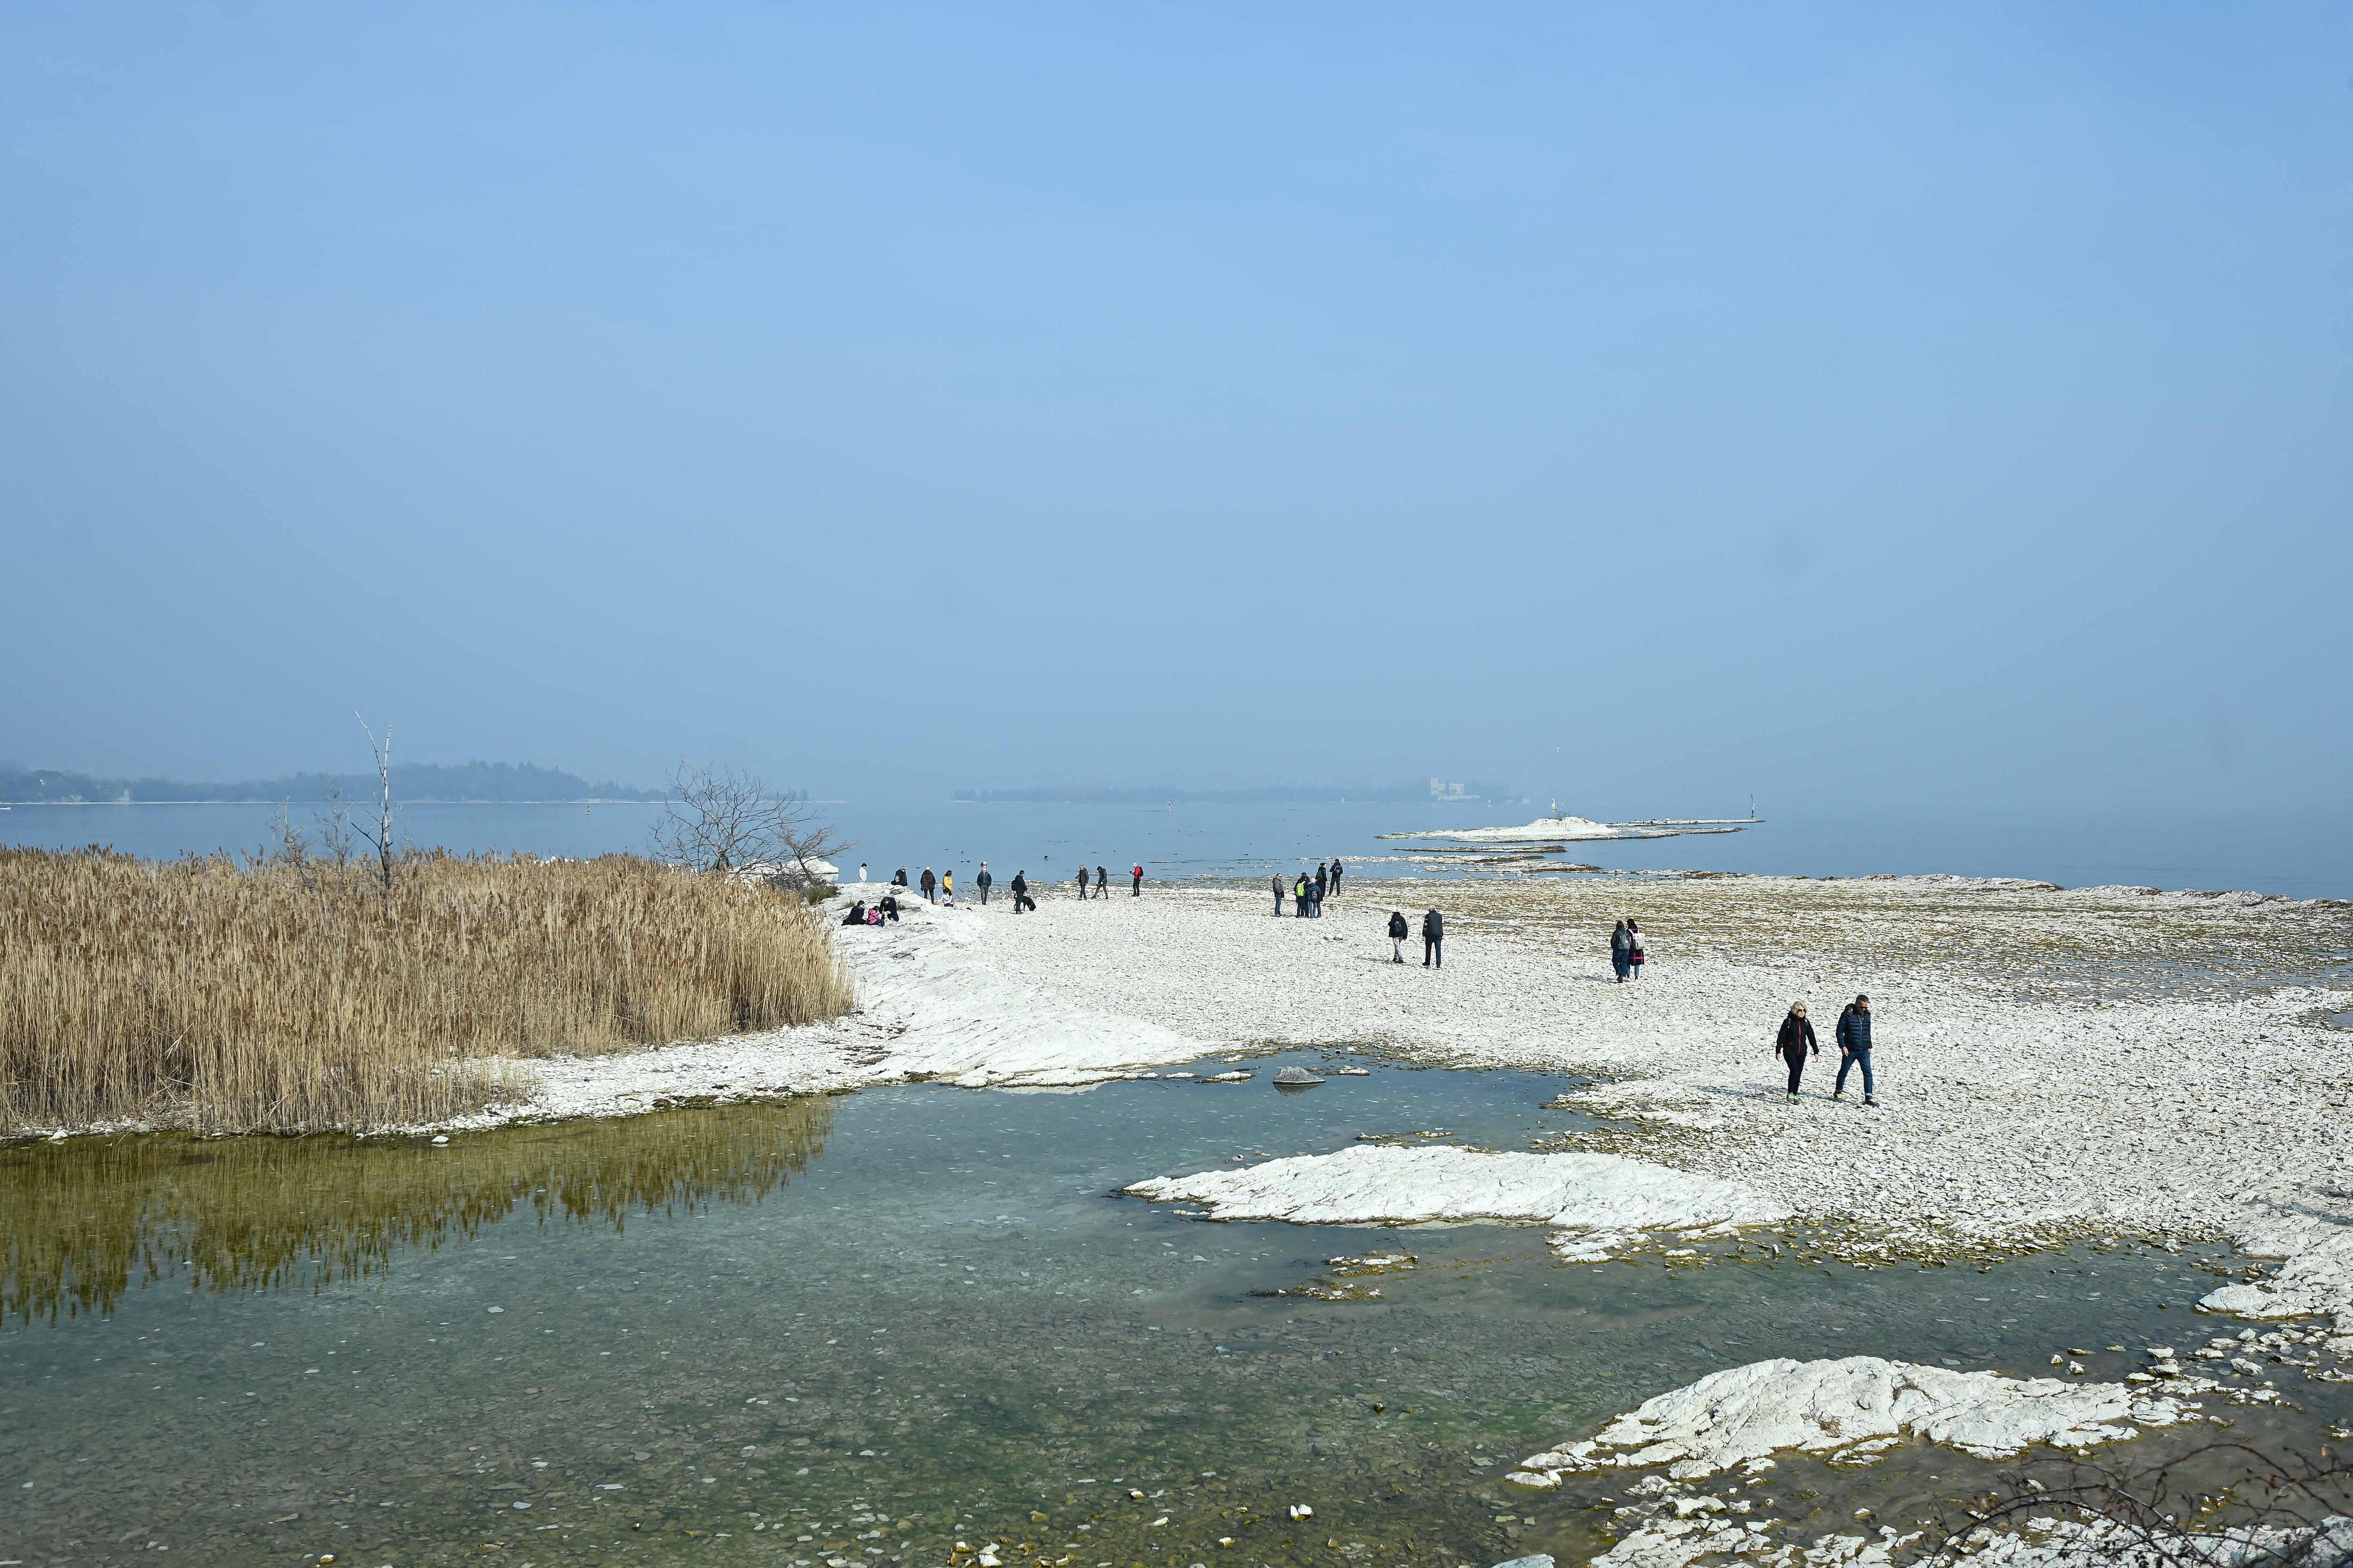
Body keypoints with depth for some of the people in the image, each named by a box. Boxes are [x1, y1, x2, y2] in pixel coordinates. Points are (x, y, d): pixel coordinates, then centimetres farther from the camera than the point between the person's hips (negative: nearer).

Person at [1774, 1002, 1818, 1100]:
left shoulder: (1806, 1023, 7)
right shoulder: (1788, 1022, -6)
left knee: (1799, 1073, 5)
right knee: (1794, 1070, -20)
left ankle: (1794, 1095, 14)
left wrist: (1816, 1051, 9)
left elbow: (1812, 1037, 12)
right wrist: (1778, 1051, -9)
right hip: (1789, 1051, -5)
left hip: (1802, 1052, 5)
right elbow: (1781, 1037, -5)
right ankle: (1790, 1093, -15)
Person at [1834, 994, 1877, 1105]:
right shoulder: (1847, 1014, -10)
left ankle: (1869, 1097, -8)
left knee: (1868, 1072, -6)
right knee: (1844, 1071, 9)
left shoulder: (1867, 1015, 7)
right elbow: (1839, 1032, -9)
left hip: (1864, 1050, 4)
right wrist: (1843, 1046, -15)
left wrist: (1870, 1046, 18)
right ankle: (1838, 1092, 27)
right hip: (1850, 1050, -4)